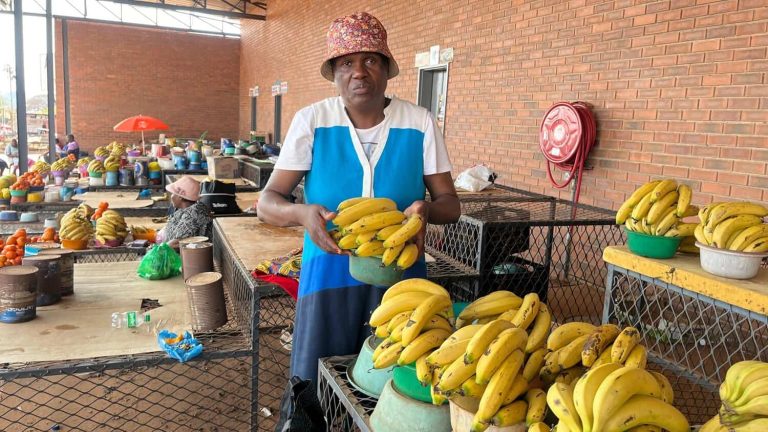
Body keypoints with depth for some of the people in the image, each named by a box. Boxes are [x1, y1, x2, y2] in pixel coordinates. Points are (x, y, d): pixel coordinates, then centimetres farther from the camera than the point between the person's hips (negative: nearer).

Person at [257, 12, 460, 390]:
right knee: (314, 389, 7)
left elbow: (450, 204, 0)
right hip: (329, 277, -1)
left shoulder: (419, 124, -4)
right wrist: (301, 213, -28)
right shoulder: (311, 121, -6)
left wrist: (426, 209, -23)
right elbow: (267, 202, -5)